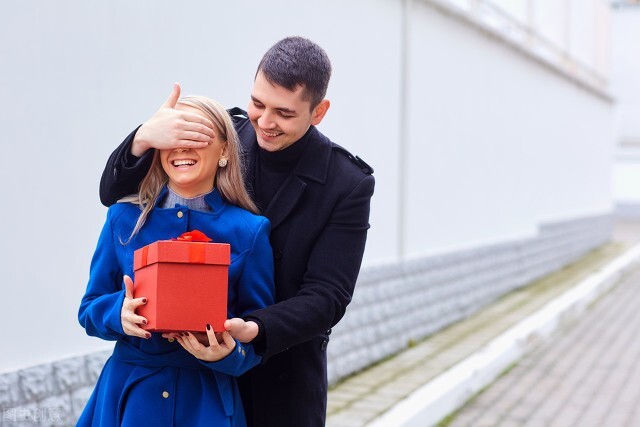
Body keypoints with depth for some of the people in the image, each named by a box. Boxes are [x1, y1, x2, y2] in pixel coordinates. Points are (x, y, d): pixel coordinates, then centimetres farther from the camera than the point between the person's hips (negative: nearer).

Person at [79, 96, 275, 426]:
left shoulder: (249, 231, -6)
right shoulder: (125, 219, -1)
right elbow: (89, 310, 4)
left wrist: (228, 355, -20)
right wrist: (118, 314, -16)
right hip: (129, 395, 1)